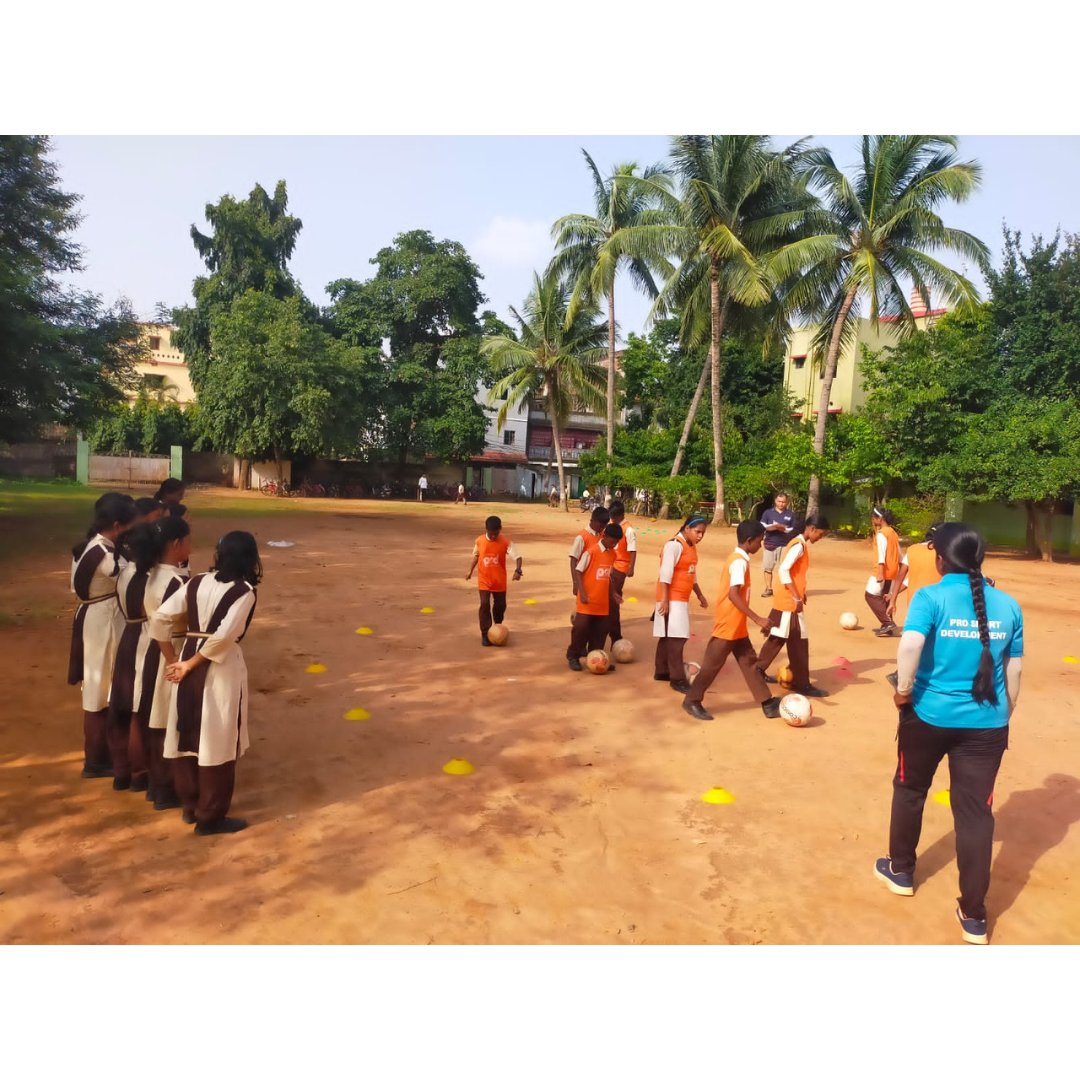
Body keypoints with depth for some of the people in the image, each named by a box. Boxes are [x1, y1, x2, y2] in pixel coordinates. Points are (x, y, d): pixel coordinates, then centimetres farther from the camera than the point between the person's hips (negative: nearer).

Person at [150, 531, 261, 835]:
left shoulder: (197, 582, 3)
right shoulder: (244, 592, -13)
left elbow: (159, 618, -1)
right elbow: (222, 636, -24)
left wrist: (172, 659, 4)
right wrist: (189, 664, -12)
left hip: (190, 663, 6)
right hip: (222, 669, -6)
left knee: (187, 735, 17)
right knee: (217, 742, 6)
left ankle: (191, 805, 33)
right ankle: (211, 817, 18)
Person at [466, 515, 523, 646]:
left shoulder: (506, 542, -14)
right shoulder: (479, 541, -7)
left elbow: (517, 556, -18)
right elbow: (476, 556, 9)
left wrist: (518, 570, -35)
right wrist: (470, 570, 1)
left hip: (500, 580, 0)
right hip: (484, 580, 0)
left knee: (501, 605, 12)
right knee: (484, 605, -10)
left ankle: (497, 628, 39)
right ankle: (485, 634, -3)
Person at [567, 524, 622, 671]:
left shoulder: (612, 554, 7)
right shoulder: (591, 551, -13)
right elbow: (578, 571, -12)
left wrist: (612, 593, 13)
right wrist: (582, 593, -18)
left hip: (603, 601, 6)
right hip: (588, 600, -6)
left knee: (601, 630, 8)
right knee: (581, 627, -4)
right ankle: (573, 656, 13)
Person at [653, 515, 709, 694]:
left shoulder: (691, 547, 13)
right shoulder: (675, 545, -15)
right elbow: (665, 574, -20)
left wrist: (700, 595, 26)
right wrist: (664, 599, -23)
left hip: (682, 598, 9)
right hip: (671, 599, -9)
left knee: (669, 637, 15)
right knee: (676, 638, -9)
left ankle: (661, 671, 24)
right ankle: (677, 679, -5)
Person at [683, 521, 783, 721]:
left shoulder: (738, 559, 9)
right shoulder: (740, 562, -20)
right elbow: (733, 595, -29)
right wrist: (757, 619, -30)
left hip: (737, 626, 10)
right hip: (728, 625, -10)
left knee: (749, 661, 12)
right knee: (713, 663, 1)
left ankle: (767, 703, 17)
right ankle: (692, 700, 12)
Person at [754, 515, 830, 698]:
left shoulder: (799, 543, 13)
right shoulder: (799, 545, -17)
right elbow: (783, 570, -25)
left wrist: (800, 593, 12)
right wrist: (796, 597, -23)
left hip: (788, 601, 10)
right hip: (789, 602, -10)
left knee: (778, 638, 17)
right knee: (798, 643, -2)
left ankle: (758, 671, 25)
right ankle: (802, 684, 6)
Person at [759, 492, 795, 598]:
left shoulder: (791, 514, 6)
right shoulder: (768, 512, 6)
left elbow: (794, 530, 4)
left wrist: (784, 529, -14)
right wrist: (774, 526, -20)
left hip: (785, 545, -1)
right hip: (770, 544, 1)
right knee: (767, 567, 3)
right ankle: (768, 588, 12)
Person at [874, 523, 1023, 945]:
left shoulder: (931, 597, -11)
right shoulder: (1007, 605, 2)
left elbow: (910, 644, -29)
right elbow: (1014, 671, 7)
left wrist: (903, 690, -15)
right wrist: (1004, 715, 19)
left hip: (929, 715, -3)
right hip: (985, 723, 3)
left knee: (909, 791, 20)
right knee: (976, 811, 10)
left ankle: (901, 870, 39)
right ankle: (974, 915, 16)